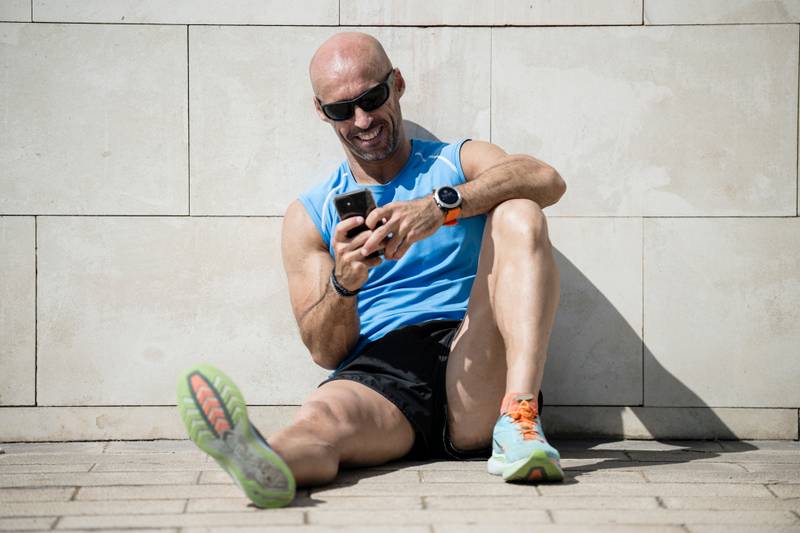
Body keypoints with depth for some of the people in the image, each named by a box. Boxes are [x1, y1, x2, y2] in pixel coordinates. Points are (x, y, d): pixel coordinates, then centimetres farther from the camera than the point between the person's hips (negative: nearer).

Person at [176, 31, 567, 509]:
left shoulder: (459, 163, 18)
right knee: (320, 419, -35)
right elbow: (326, 352, 10)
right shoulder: (308, 216, 19)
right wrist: (343, 284, -12)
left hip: (477, 374, 1)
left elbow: (547, 180, -6)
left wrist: (442, 205, -21)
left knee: (519, 215, -18)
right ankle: (265, 464, -73)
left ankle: (519, 421, -34)